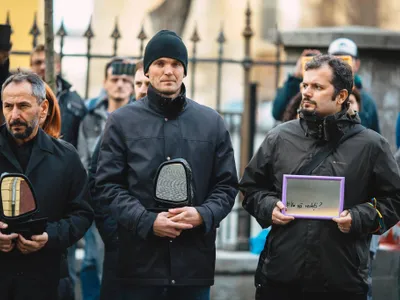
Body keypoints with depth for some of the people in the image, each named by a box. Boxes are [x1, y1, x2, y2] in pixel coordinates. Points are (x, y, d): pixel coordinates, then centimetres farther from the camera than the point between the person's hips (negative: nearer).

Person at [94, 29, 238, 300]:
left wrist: (203, 214, -10)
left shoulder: (212, 122, 10)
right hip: (140, 260, -1)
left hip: (195, 262, 1)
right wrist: (148, 221, -14)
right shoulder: (122, 122, 6)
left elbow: (227, 185, 10)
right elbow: (108, 186, 0)